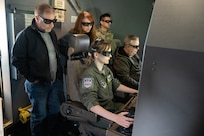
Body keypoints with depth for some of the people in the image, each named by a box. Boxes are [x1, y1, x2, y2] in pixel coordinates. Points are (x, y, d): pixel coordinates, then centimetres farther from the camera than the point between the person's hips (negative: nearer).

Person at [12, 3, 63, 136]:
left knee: (55, 111, 18)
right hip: (38, 84, -6)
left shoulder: (52, 33, 6)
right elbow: (17, 60, -13)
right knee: (40, 115, 10)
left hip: (55, 81, 6)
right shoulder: (26, 35, -15)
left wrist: (59, 74, 8)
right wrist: (32, 78, -12)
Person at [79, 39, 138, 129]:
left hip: (112, 105, 8)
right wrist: (115, 117, -44)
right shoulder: (89, 76, -24)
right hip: (100, 113, -8)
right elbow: (91, 104, -34)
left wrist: (136, 91, 12)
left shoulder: (106, 69, 4)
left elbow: (116, 85, 17)